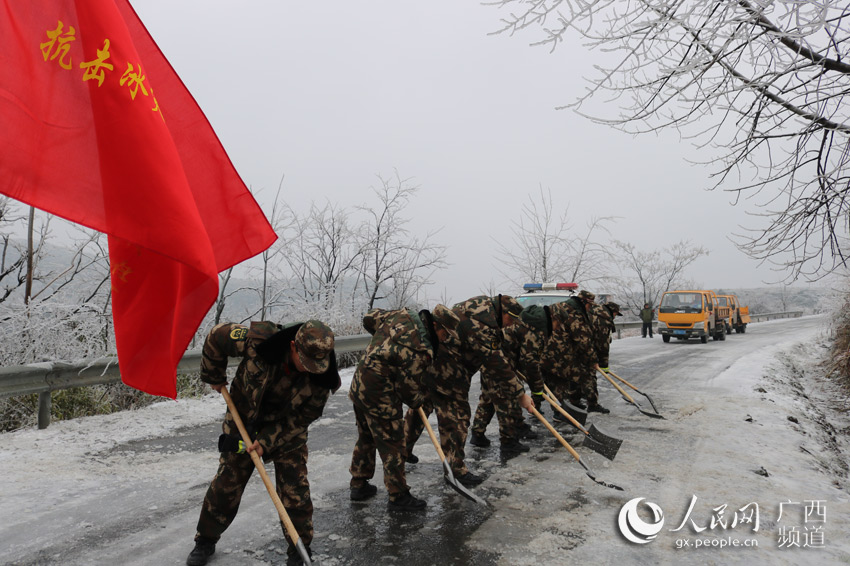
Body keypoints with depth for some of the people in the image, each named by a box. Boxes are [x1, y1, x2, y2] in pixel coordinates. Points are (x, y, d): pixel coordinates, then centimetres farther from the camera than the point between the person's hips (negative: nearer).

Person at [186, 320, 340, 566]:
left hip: (288, 433, 0)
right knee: (225, 485, 10)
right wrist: (214, 376, -4)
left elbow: (302, 418, -17)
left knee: (296, 495, -2)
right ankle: (205, 541, 34)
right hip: (244, 423, 1)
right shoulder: (257, 341, -32)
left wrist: (267, 441, -22)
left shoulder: (321, 376, -27)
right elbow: (217, 336, -15)